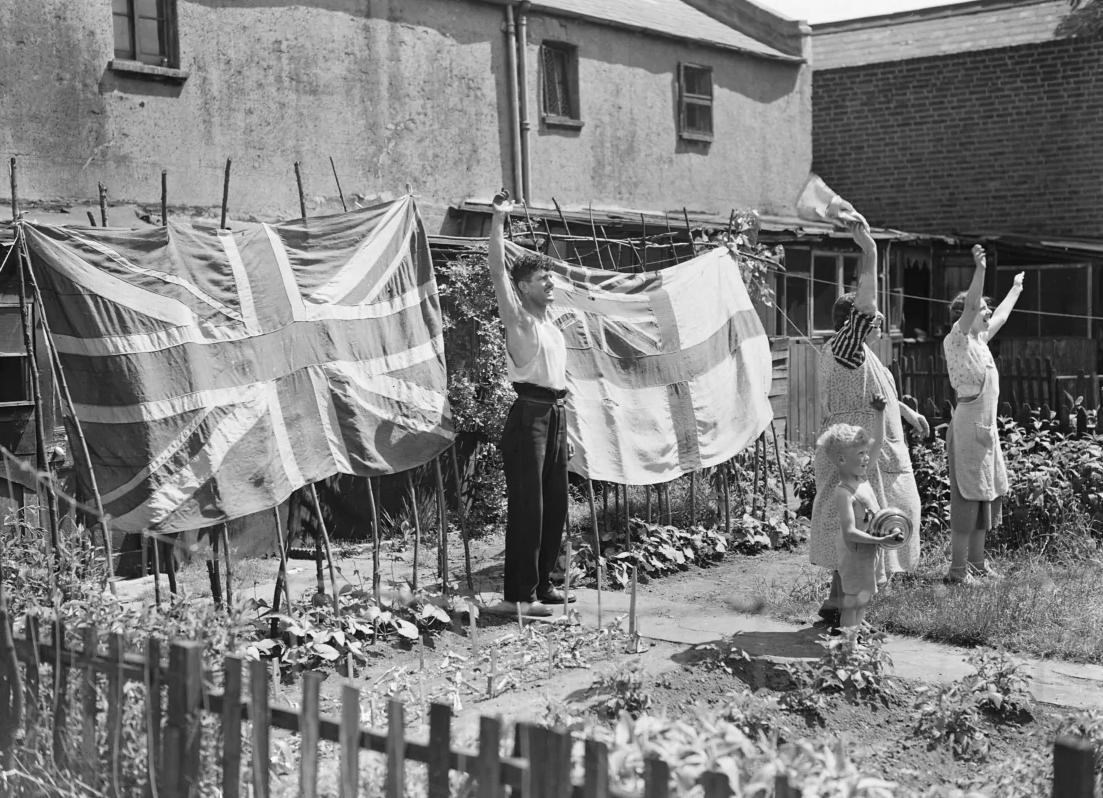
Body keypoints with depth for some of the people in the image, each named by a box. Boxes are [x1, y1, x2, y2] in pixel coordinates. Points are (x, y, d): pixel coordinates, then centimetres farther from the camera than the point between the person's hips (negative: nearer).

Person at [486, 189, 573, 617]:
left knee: (554, 506, 11)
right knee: (526, 506, -9)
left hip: (555, 413, 8)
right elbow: (498, 272, -17)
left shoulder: (552, 325, 19)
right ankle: (519, 594, -6)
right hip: (529, 414, -8)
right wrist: (498, 220, -24)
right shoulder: (519, 320, -4)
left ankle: (541, 584, 21)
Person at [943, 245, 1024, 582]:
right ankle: (958, 568, -5)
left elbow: (1001, 317, 34)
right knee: (967, 495, -8)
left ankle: (977, 562, 21)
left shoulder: (979, 340, 16)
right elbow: (970, 306, -25)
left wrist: (1015, 290, 48)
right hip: (969, 424, -10)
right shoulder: (957, 339, -8)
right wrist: (980, 269, -37)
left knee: (989, 493, 13)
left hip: (986, 427, 10)